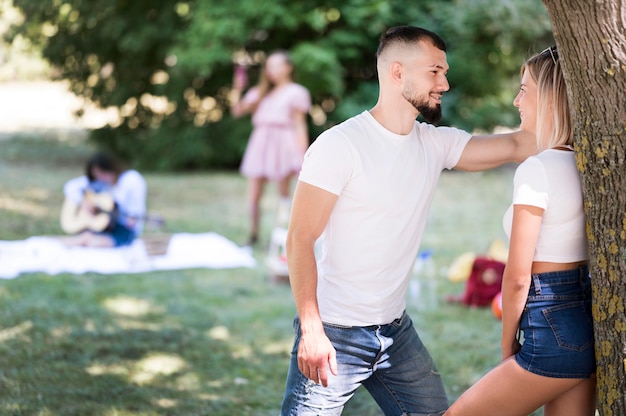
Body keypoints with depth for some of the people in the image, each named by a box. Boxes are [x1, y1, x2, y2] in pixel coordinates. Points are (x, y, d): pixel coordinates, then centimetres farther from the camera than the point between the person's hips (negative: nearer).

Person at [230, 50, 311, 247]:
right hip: (260, 143, 5)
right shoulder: (259, 93, 19)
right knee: (253, 196, 1)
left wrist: (302, 155, -5)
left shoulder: (295, 92, 5)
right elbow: (237, 111, 11)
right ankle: (253, 235, 14)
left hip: (283, 143, -4)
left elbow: (300, 125, 1)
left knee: (284, 194, -3)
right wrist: (238, 90, -2)